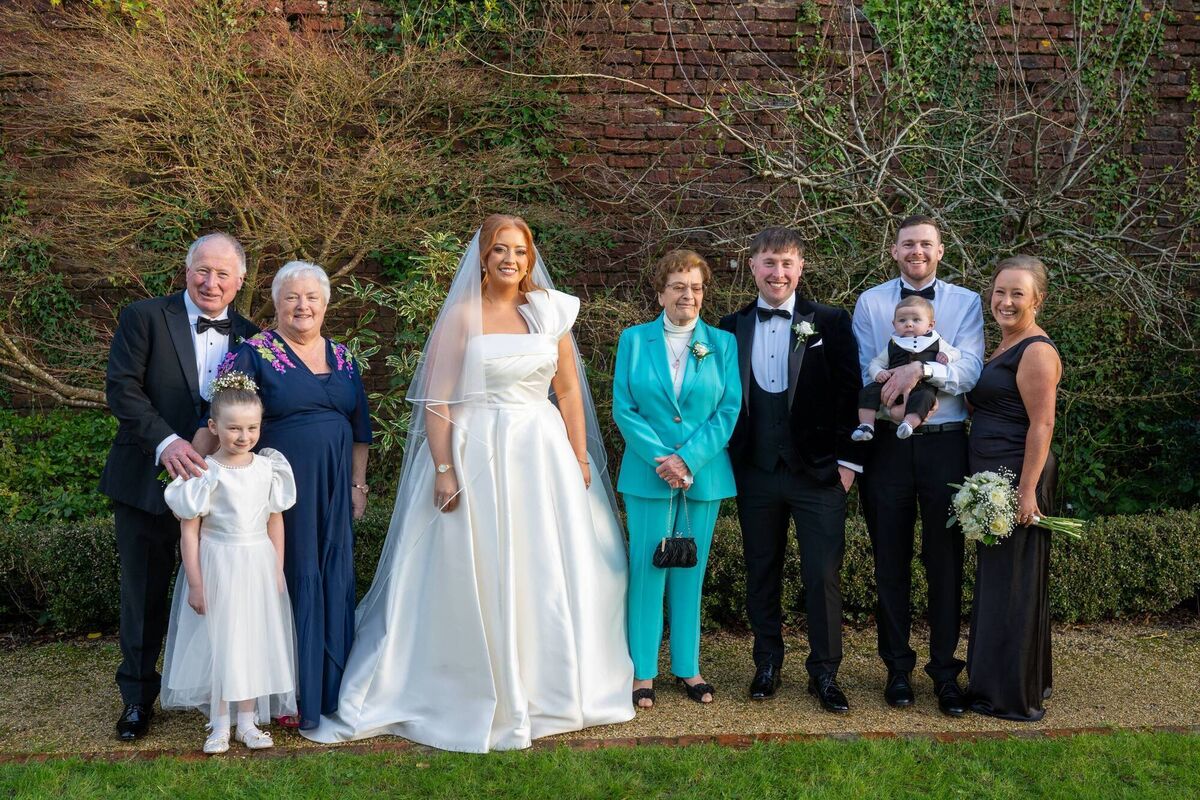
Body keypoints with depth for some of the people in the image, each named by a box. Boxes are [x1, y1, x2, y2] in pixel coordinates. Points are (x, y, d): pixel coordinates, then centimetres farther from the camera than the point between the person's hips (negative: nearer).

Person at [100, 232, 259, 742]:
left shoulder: (249, 337, 4)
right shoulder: (144, 318, -5)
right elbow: (121, 388, -14)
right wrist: (164, 442, -27)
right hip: (147, 481, -2)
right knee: (144, 594, 10)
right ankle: (138, 695, 26)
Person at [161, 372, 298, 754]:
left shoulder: (268, 468, 0)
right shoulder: (205, 473, -11)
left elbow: (275, 522, 7)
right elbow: (189, 530, -9)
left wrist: (277, 571, 6)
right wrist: (194, 582, -10)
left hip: (258, 567, 3)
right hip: (216, 566, -3)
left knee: (254, 642, 10)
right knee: (217, 642, 5)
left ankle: (247, 722, 22)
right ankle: (219, 726, 17)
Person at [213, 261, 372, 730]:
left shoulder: (342, 357, 11)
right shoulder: (254, 353, -5)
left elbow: (359, 427, 16)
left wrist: (358, 485, 12)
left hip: (333, 493, 5)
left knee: (333, 584, 9)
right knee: (290, 582, 0)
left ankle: (329, 690, 23)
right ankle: (290, 697, 12)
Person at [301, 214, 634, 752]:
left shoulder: (550, 311, 7)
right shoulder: (461, 316, -3)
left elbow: (569, 392, 10)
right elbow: (437, 401, -7)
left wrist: (580, 460, 5)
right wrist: (444, 470, -13)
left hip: (543, 453, 4)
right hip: (476, 455, -4)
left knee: (548, 577, 11)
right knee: (474, 579, 2)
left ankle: (547, 687, 28)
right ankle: (474, 695, 16)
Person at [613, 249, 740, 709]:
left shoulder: (723, 343, 5)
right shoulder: (634, 340, 4)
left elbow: (729, 410, -1)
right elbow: (623, 408, -2)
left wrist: (688, 459, -12)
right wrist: (661, 459, -12)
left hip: (705, 475, 1)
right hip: (648, 475, -1)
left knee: (691, 571, 8)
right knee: (647, 569, 1)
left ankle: (687, 667, 19)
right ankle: (643, 671, 10)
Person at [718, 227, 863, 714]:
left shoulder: (830, 322, -1)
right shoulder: (733, 327, 7)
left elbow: (849, 393, -1)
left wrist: (847, 459, -5)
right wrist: (728, 461, 5)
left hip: (818, 471, -2)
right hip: (755, 472, 3)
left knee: (823, 576, 0)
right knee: (761, 573, 12)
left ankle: (824, 673, 13)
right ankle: (767, 664, 25)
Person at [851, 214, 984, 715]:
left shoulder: (966, 303, 4)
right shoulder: (870, 303, 5)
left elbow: (970, 370, -8)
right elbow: (863, 376, 1)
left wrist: (922, 369, -25)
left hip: (945, 443, 0)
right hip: (887, 443, 1)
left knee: (945, 560, 5)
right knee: (891, 560, 8)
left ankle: (945, 669, 18)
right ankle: (898, 668, 22)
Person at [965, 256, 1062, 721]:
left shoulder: (1036, 351, -15)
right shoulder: (1004, 346, 15)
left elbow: (1042, 425, -19)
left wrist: (1028, 489, -22)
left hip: (1016, 478, -10)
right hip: (993, 477, 10)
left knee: (1011, 579, -1)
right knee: (997, 575, 16)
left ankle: (1014, 695, 10)